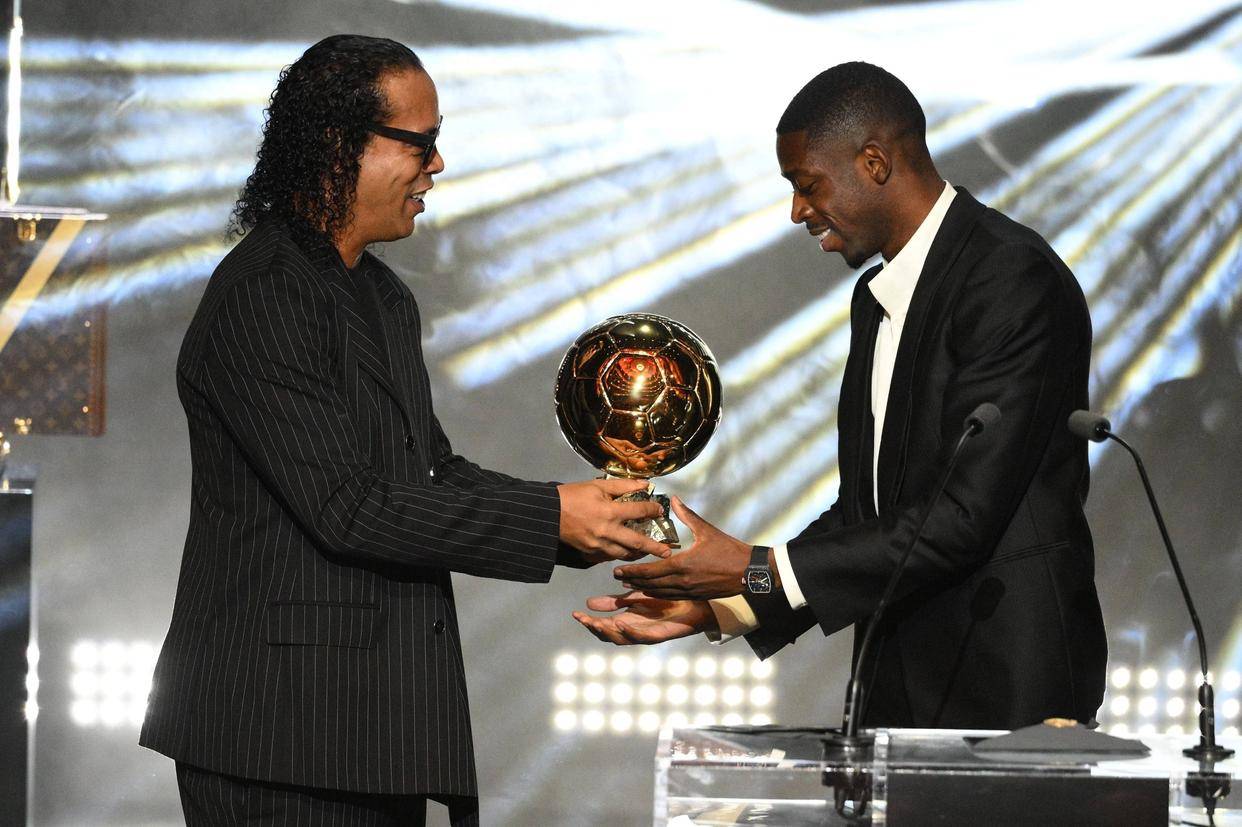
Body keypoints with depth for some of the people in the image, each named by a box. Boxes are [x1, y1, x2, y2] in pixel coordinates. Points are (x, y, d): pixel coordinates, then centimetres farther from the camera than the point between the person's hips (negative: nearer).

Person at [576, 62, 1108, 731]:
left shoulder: (1016, 282, -14)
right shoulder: (877, 299, 15)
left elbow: (965, 518, -20)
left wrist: (757, 571, -17)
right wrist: (714, 607, 6)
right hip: (897, 692, 8)